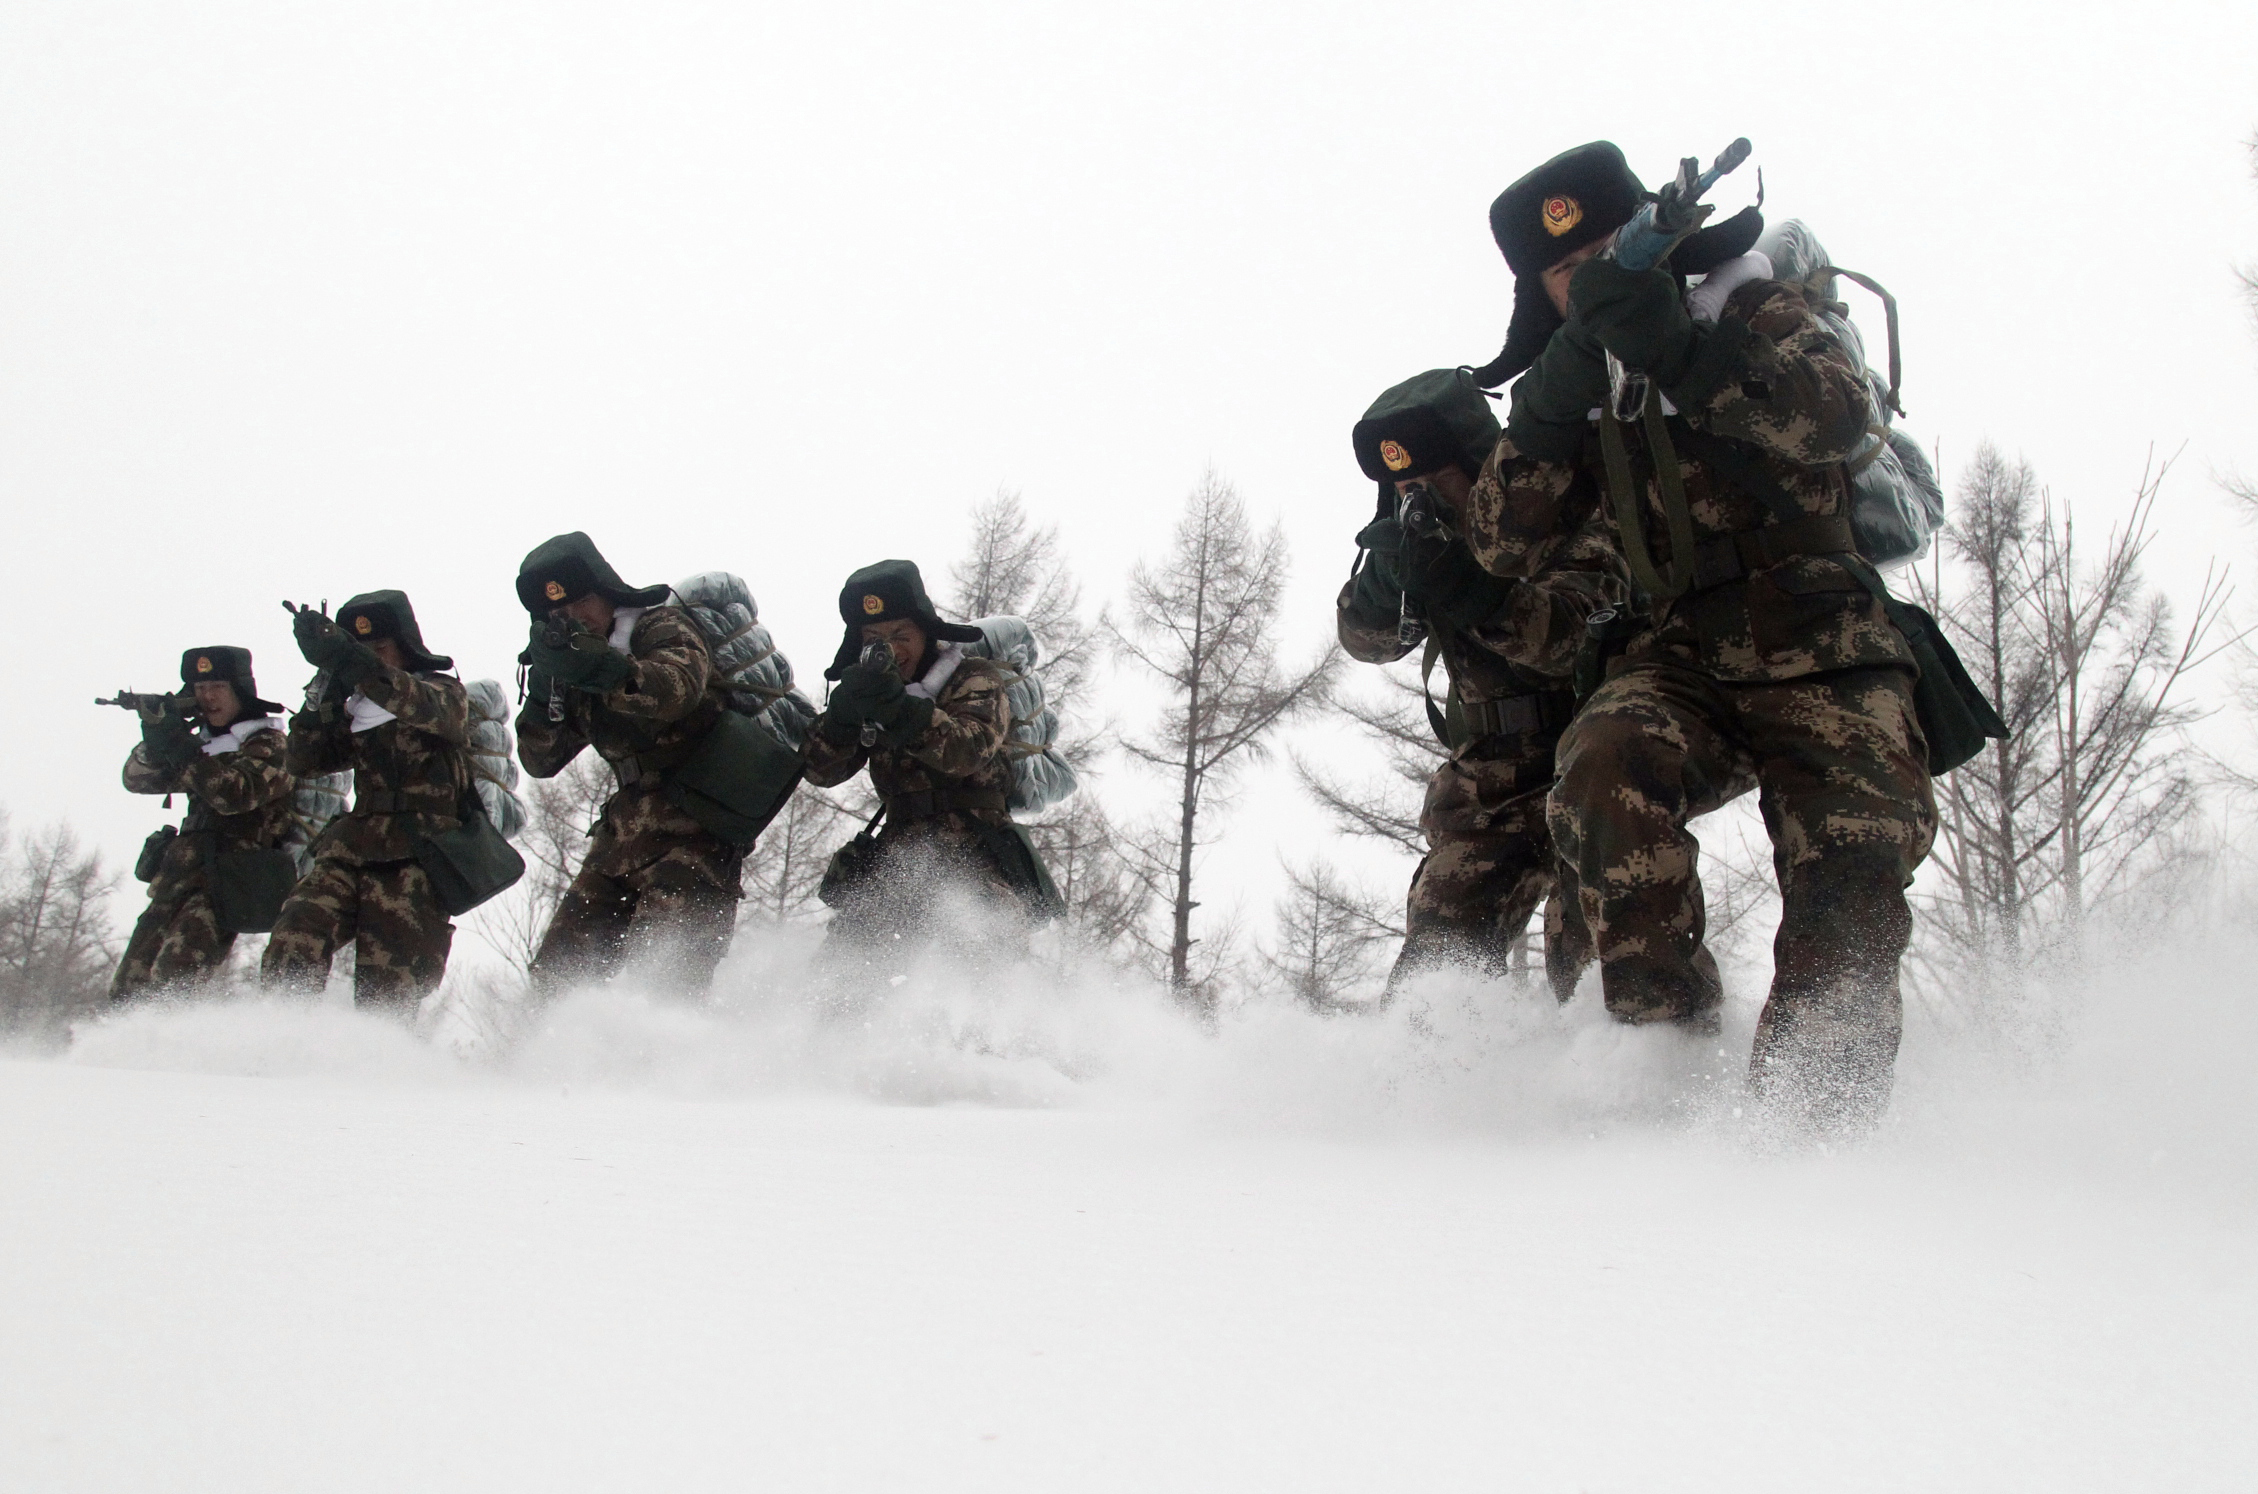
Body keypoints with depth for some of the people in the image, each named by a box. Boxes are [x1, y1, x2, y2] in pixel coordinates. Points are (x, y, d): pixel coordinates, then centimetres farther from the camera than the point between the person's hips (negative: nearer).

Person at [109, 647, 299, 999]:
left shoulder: (268, 745, -2)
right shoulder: (205, 744, 22)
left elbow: (235, 794, -20)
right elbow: (137, 780, 16)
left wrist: (179, 747, -21)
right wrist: (156, 742, -5)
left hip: (225, 884, -8)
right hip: (176, 884, 8)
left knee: (171, 982, -26)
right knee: (127, 988, 4)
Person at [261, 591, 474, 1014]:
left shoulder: (445, 693, 7)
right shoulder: (354, 711, 22)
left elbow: (420, 707, -18)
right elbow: (303, 762, 10)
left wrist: (349, 661, -31)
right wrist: (327, 683, -1)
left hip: (415, 864, -4)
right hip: (351, 855, 4)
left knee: (385, 995, -11)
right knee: (291, 946, -21)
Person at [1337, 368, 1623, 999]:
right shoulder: (1436, 541, 5)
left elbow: (1574, 637, -29)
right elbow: (1368, 638, -5)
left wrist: (1465, 588, -44)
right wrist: (1387, 571, -28)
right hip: (1489, 781, 5)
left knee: (1589, 968, -20)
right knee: (1437, 955, -6)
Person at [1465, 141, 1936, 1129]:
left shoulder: (1755, 314, 3)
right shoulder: (1587, 387, 14)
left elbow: (1838, 413, -20)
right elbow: (1502, 546, 4)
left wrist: (1682, 354, -32)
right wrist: (1542, 420, -13)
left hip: (1824, 665, -2)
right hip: (1678, 666, 3)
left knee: (1848, 900, -22)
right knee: (1607, 768, -31)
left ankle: (1807, 1133, -13)